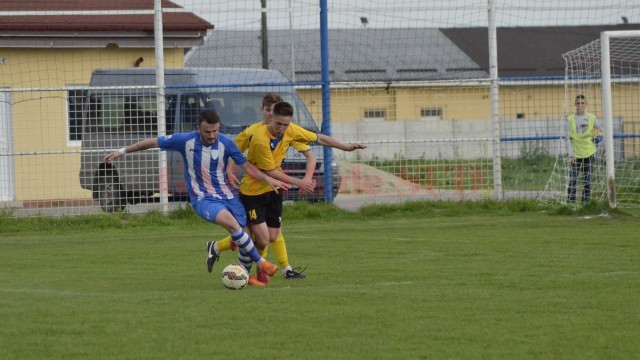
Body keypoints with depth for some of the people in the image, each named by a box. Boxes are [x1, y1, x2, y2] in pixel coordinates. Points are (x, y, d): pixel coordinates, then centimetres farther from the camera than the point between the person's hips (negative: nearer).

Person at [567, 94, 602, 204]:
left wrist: (597, 137, -4)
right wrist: (571, 154, -11)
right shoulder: (570, 119, -2)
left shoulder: (592, 118, 4)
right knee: (572, 180, -9)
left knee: (588, 180, 7)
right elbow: (568, 139, -3)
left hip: (589, 154, 2)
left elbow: (598, 131, 19)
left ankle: (586, 201, 15)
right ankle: (570, 202, -6)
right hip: (576, 155, -2)